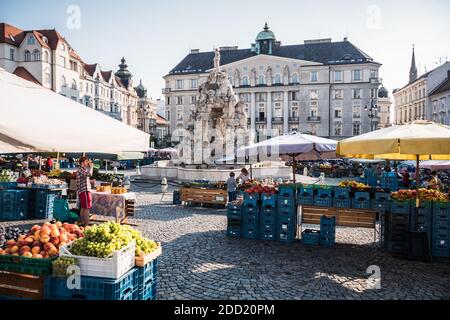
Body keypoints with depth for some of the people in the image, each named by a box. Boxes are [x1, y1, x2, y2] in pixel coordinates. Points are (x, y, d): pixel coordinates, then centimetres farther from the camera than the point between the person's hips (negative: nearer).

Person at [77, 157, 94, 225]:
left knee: (83, 208, 14)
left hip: (82, 191, 11)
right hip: (84, 191, -11)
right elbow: (89, 174, -31)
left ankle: (83, 223, 20)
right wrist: (91, 166, -15)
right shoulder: (81, 169, -12)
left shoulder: (83, 169, 20)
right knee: (87, 208, -10)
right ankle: (86, 224, -10)